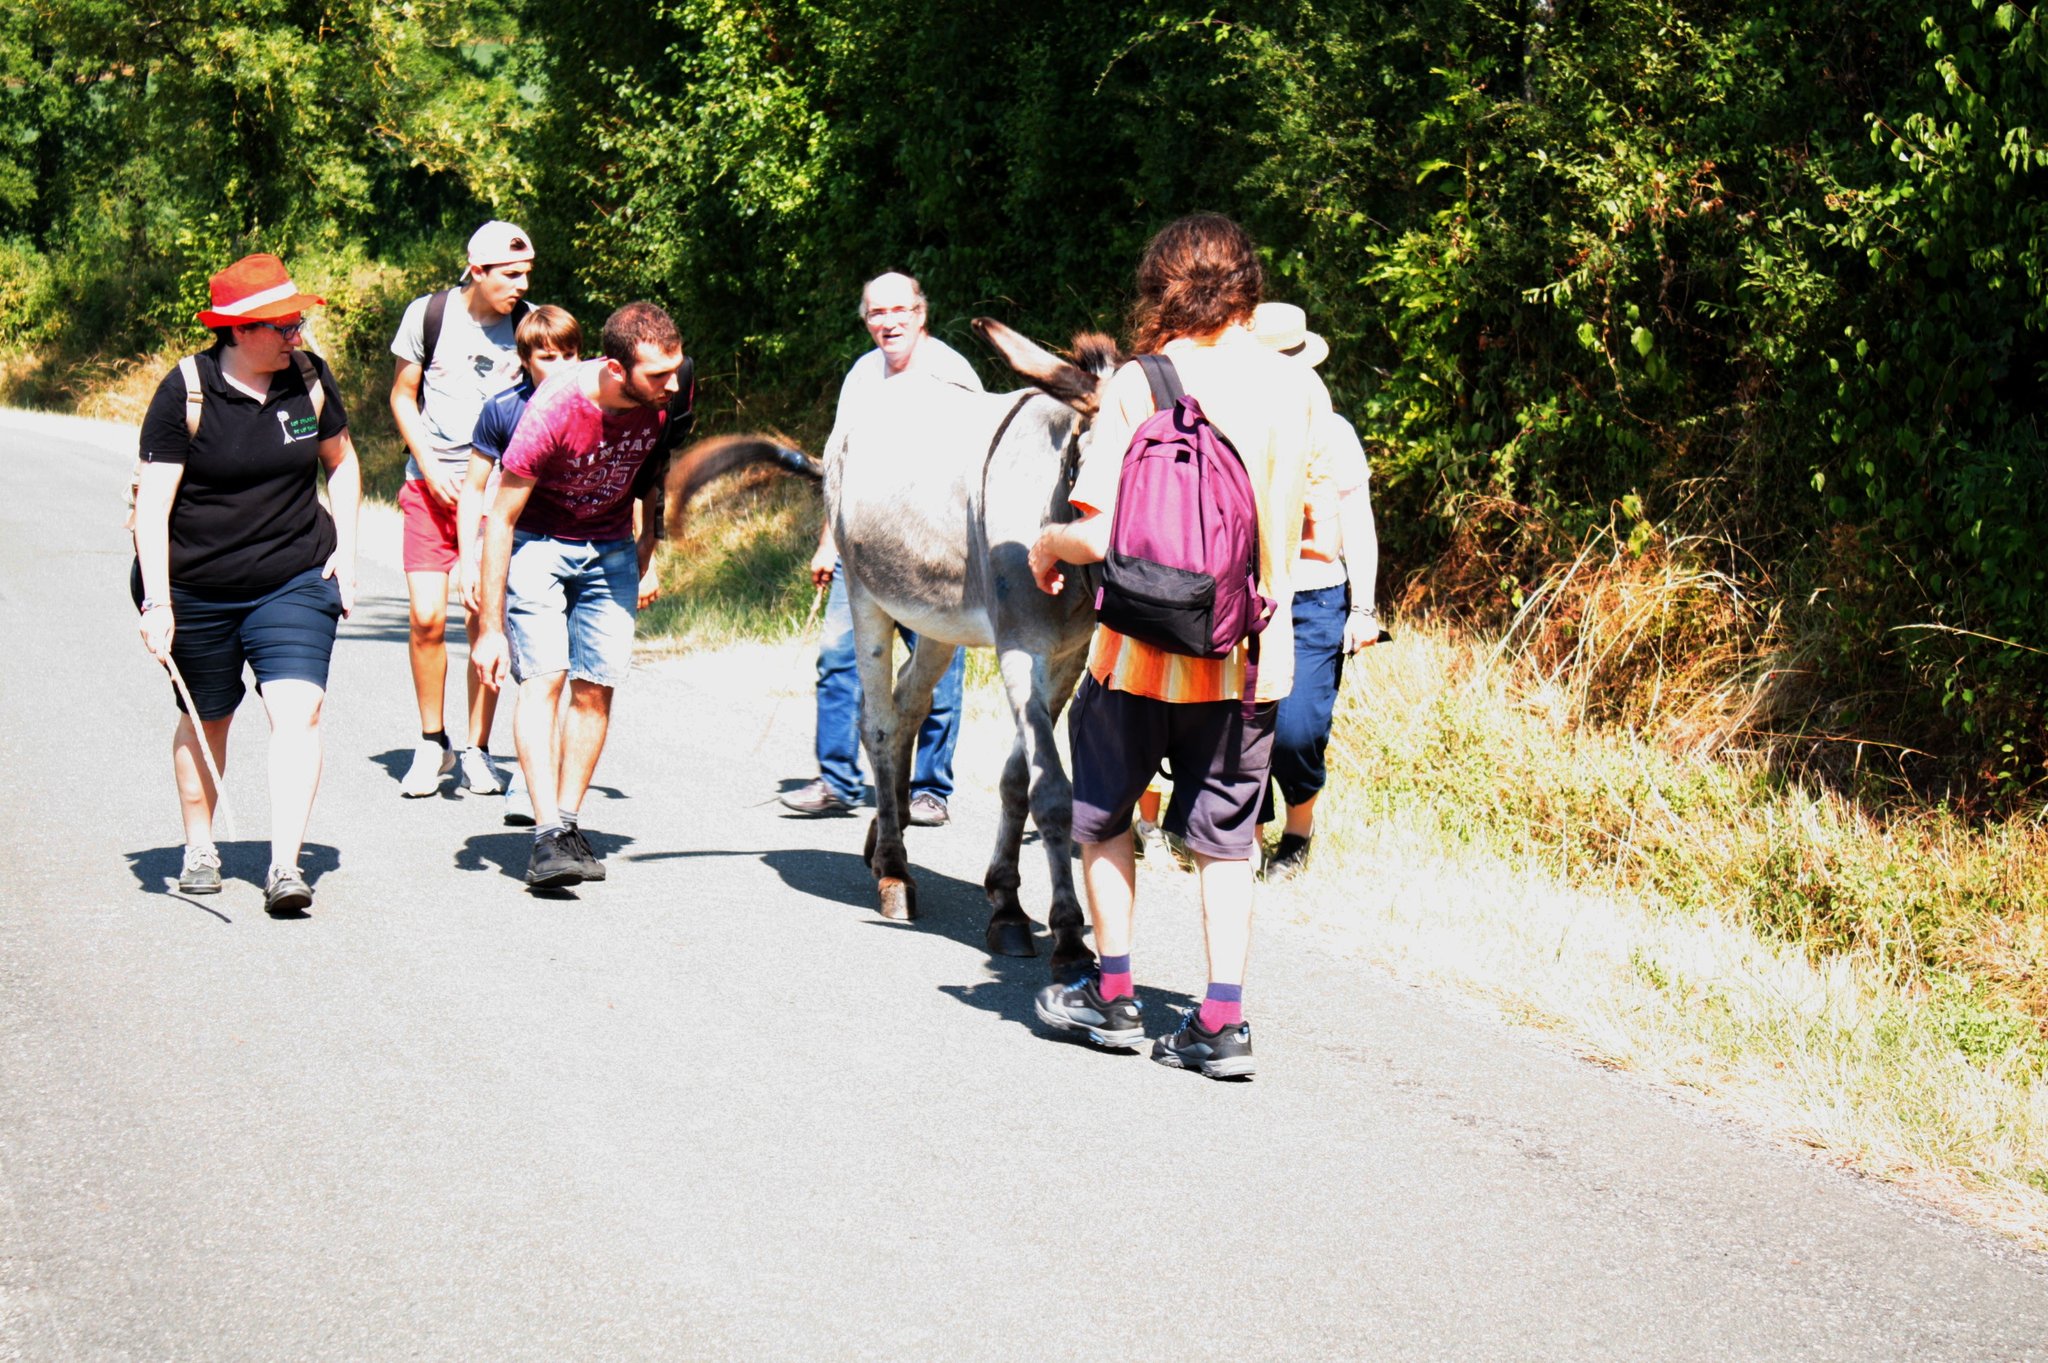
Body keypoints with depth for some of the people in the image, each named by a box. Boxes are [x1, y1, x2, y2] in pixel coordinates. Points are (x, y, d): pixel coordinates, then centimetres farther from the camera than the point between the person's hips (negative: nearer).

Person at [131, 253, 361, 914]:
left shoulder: (310, 376, -2)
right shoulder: (186, 391, -13)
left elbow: (341, 461, 16)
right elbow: (152, 501, -14)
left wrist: (346, 549, 5)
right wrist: (155, 601, -21)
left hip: (296, 581, 1)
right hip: (199, 590, -1)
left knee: (297, 710, -17)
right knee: (206, 719, 14)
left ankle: (285, 867, -21)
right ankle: (199, 848, 36)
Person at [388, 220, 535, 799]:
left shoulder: (529, 324, 0)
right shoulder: (427, 315, -2)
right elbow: (402, 395, 7)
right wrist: (429, 466, -5)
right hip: (431, 484, 0)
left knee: (485, 620, -3)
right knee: (427, 617, -8)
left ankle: (477, 750, 10)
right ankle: (432, 744, 10)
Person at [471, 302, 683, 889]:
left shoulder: (667, 396, -16)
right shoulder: (552, 410, -29)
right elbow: (500, 519, -21)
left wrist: (648, 548, 10)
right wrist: (490, 628, -19)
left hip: (610, 547, 4)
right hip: (537, 542, -4)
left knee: (596, 686, -3)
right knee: (543, 677, -16)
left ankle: (568, 821, 6)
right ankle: (548, 836, -23)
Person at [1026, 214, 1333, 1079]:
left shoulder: (1138, 384, -11)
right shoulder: (1298, 387, -2)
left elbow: (1101, 535, -16)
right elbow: (1308, 528, 7)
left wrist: (1047, 545, 5)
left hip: (1145, 648, -2)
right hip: (1251, 651, 3)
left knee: (1104, 813, 19)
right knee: (1224, 840, 12)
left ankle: (1112, 996, 24)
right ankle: (1222, 1021, 5)